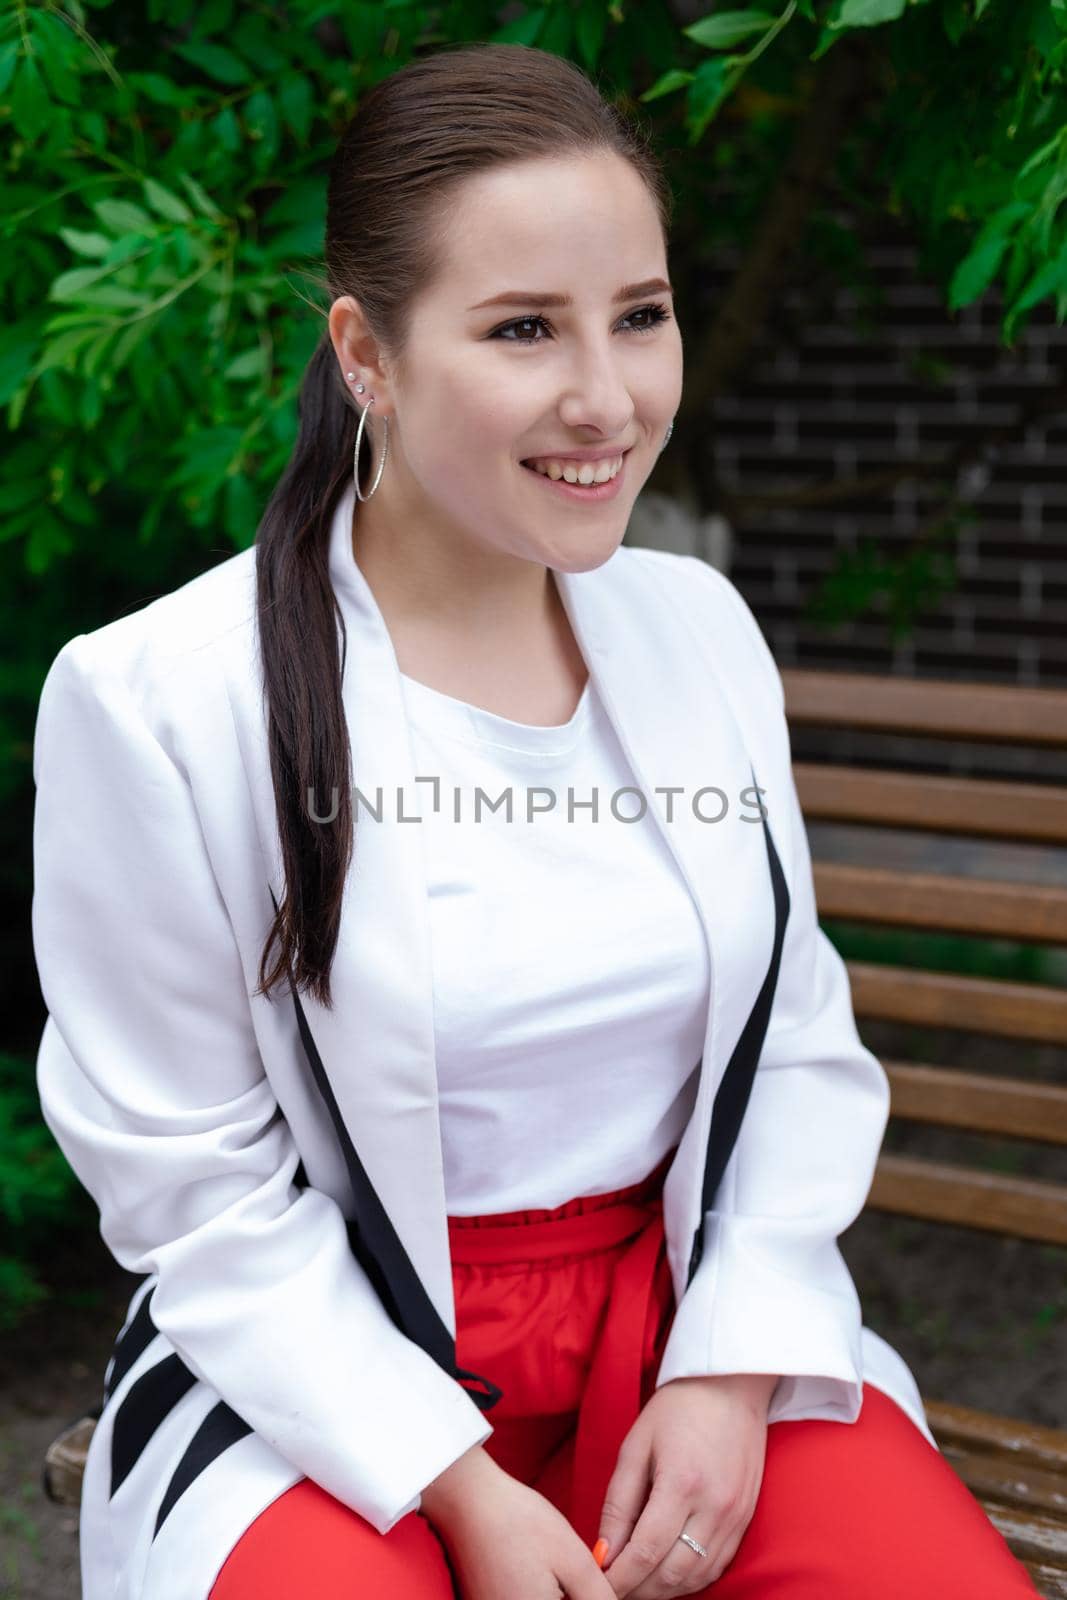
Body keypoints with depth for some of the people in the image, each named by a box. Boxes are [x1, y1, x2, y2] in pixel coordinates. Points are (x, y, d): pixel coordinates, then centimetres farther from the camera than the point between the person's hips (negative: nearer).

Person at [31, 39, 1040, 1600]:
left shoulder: (702, 628, 4)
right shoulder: (158, 702, -11)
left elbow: (804, 1044, 8)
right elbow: (193, 1185, -8)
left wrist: (733, 1370, -6)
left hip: (688, 1302, 4)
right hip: (325, 1358, -3)